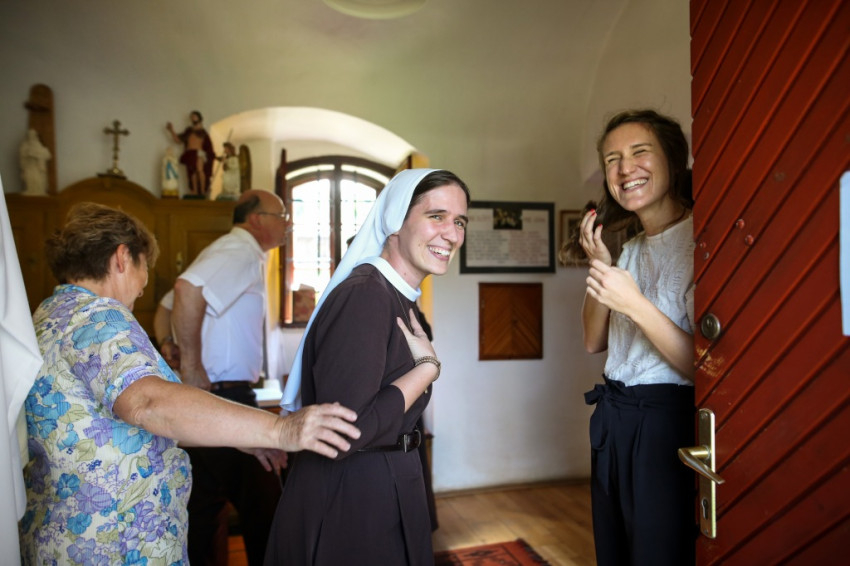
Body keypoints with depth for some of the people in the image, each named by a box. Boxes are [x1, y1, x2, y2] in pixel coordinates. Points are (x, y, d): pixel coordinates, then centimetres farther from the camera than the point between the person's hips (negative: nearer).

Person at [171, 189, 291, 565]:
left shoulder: (228, 251, 17)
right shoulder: (243, 252, -14)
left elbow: (175, 304, 22)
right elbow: (188, 288, -32)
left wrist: (191, 364, 15)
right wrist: (191, 368, -24)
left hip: (209, 395, 10)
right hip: (226, 397, -10)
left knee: (205, 502, 18)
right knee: (262, 504, 0)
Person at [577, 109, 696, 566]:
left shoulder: (698, 242, -15)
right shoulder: (631, 249, 11)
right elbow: (594, 341, 8)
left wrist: (635, 304, -28)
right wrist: (598, 267, -3)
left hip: (666, 425, -8)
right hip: (611, 423, 8)